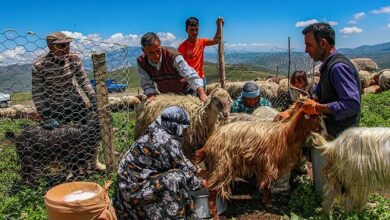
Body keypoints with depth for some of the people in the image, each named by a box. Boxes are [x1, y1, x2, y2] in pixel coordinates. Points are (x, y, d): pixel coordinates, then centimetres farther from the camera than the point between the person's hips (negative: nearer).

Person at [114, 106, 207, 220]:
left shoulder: (155, 132, 3)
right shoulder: (170, 143, -21)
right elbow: (185, 172, -10)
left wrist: (194, 169, 23)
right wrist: (200, 182, 7)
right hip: (135, 188, -9)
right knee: (178, 177, -17)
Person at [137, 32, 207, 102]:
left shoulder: (173, 56, -31)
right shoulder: (141, 63, -17)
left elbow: (191, 76, -38)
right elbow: (147, 85, -14)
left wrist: (202, 94, -52)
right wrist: (151, 98, -35)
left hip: (186, 92, -3)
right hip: (166, 95, 4)